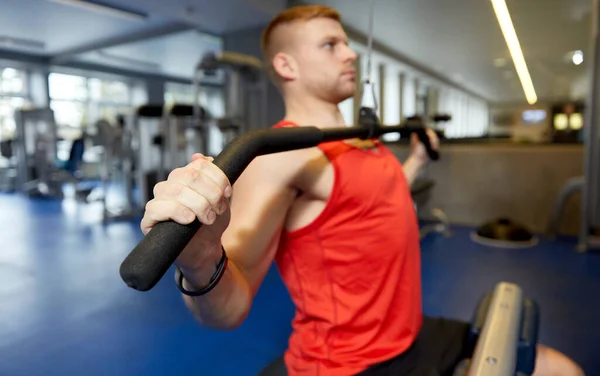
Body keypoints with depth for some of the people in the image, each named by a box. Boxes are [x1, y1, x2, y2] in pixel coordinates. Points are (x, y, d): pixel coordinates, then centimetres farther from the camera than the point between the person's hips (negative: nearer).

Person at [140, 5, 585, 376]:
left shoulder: (363, 142, 6)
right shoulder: (282, 155, -21)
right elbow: (229, 310, -28)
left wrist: (416, 160, 28)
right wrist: (200, 263, -49)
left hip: (412, 336, 8)